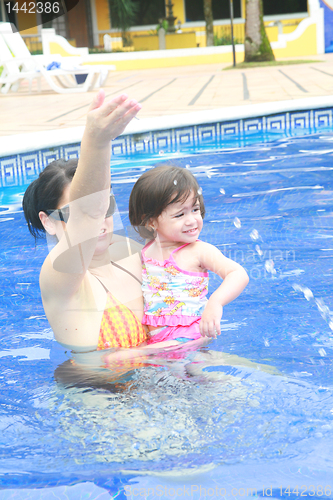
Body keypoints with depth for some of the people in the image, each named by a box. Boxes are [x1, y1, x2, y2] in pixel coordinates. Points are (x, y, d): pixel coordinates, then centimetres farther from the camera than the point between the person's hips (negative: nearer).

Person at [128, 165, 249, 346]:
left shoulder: (199, 251, -8)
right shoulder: (145, 253, 8)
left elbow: (239, 275, -23)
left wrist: (215, 302, -39)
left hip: (188, 338, -5)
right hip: (149, 338, 5)